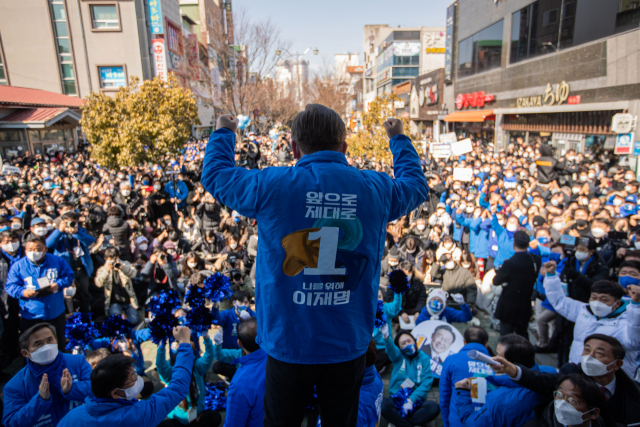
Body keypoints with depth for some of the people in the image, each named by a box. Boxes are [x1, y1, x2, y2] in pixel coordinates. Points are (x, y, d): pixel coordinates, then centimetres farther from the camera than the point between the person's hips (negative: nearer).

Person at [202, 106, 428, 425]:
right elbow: (416, 184, 17)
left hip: (288, 345, -2)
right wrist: (399, 139, 32)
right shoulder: (377, 189, -7)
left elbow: (215, 173, 5)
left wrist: (224, 133, 24)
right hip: (349, 346, 2)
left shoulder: (271, 185, -15)